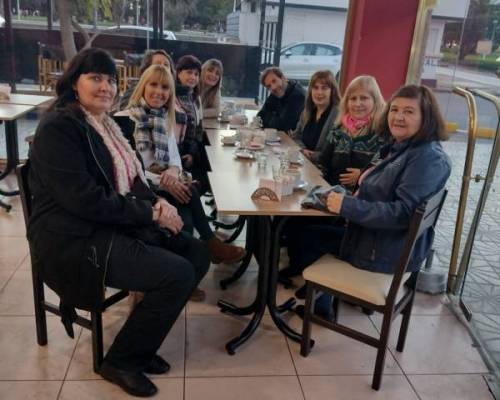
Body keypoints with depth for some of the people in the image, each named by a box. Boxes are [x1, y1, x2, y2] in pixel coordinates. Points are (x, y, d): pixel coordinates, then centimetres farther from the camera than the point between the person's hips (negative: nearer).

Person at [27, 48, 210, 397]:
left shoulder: (106, 124, 14)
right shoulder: (58, 127, -14)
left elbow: (132, 178, 15)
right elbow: (84, 199, -23)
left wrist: (156, 202, -7)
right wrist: (150, 213, -19)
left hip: (116, 225, 9)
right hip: (75, 238, -9)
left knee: (197, 254, 0)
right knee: (178, 273, -21)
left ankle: (140, 342, 13)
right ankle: (121, 359, 2)